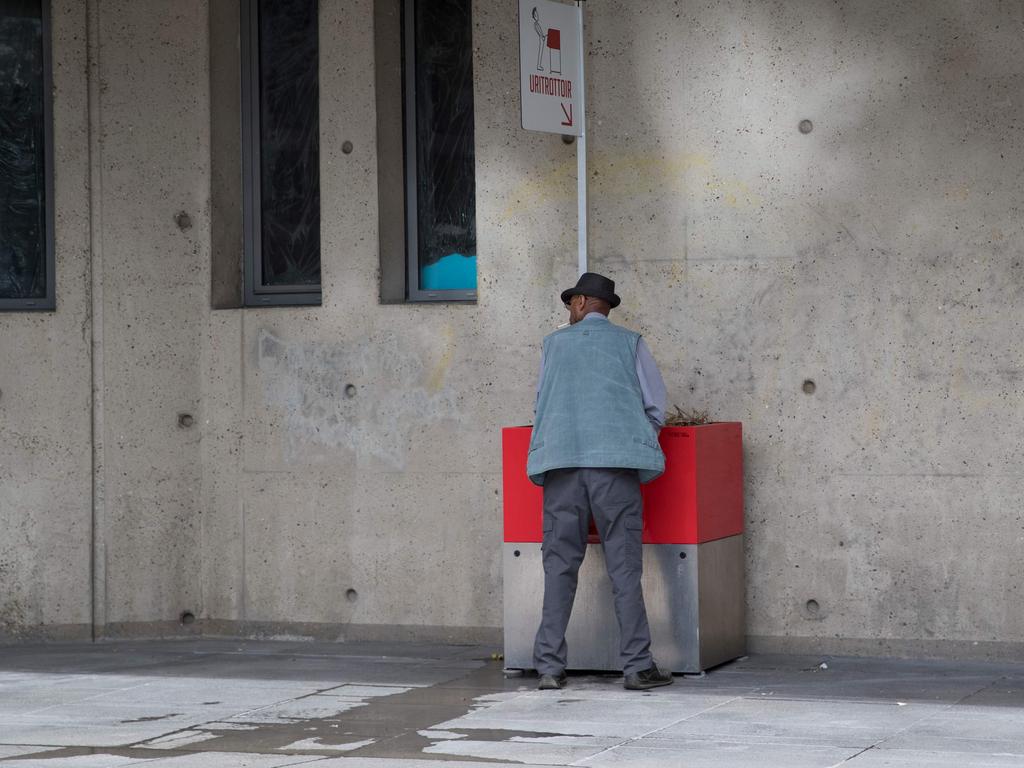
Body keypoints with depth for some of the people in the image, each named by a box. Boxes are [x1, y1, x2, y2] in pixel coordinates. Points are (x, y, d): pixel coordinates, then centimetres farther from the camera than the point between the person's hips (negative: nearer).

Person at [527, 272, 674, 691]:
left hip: (561, 462, 2)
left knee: (559, 565, 5)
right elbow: (656, 408, 9)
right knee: (624, 566, -1)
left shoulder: (554, 343, 15)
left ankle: (550, 666, 1)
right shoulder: (629, 343, 10)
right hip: (615, 464, -1)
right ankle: (637, 665, -3)